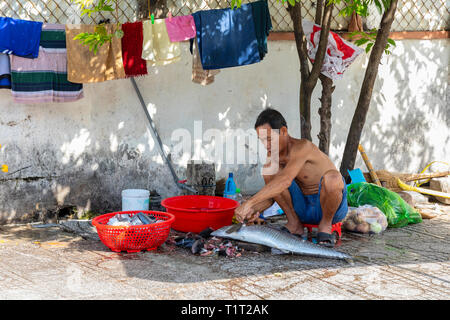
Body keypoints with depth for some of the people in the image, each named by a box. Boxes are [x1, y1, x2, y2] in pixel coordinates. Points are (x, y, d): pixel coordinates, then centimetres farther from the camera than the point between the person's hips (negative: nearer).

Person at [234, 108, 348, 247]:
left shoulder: (302, 146, -24)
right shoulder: (273, 154, -1)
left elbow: (285, 181, -40)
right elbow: (271, 194, 1)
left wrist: (249, 202, -43)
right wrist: (256, 209, -22)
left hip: (332, 208, -6)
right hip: (303, 208, 6)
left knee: (332, 177, -39)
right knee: (268, 170, -12)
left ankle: (325, 224, -11)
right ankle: (294, 223, -3)